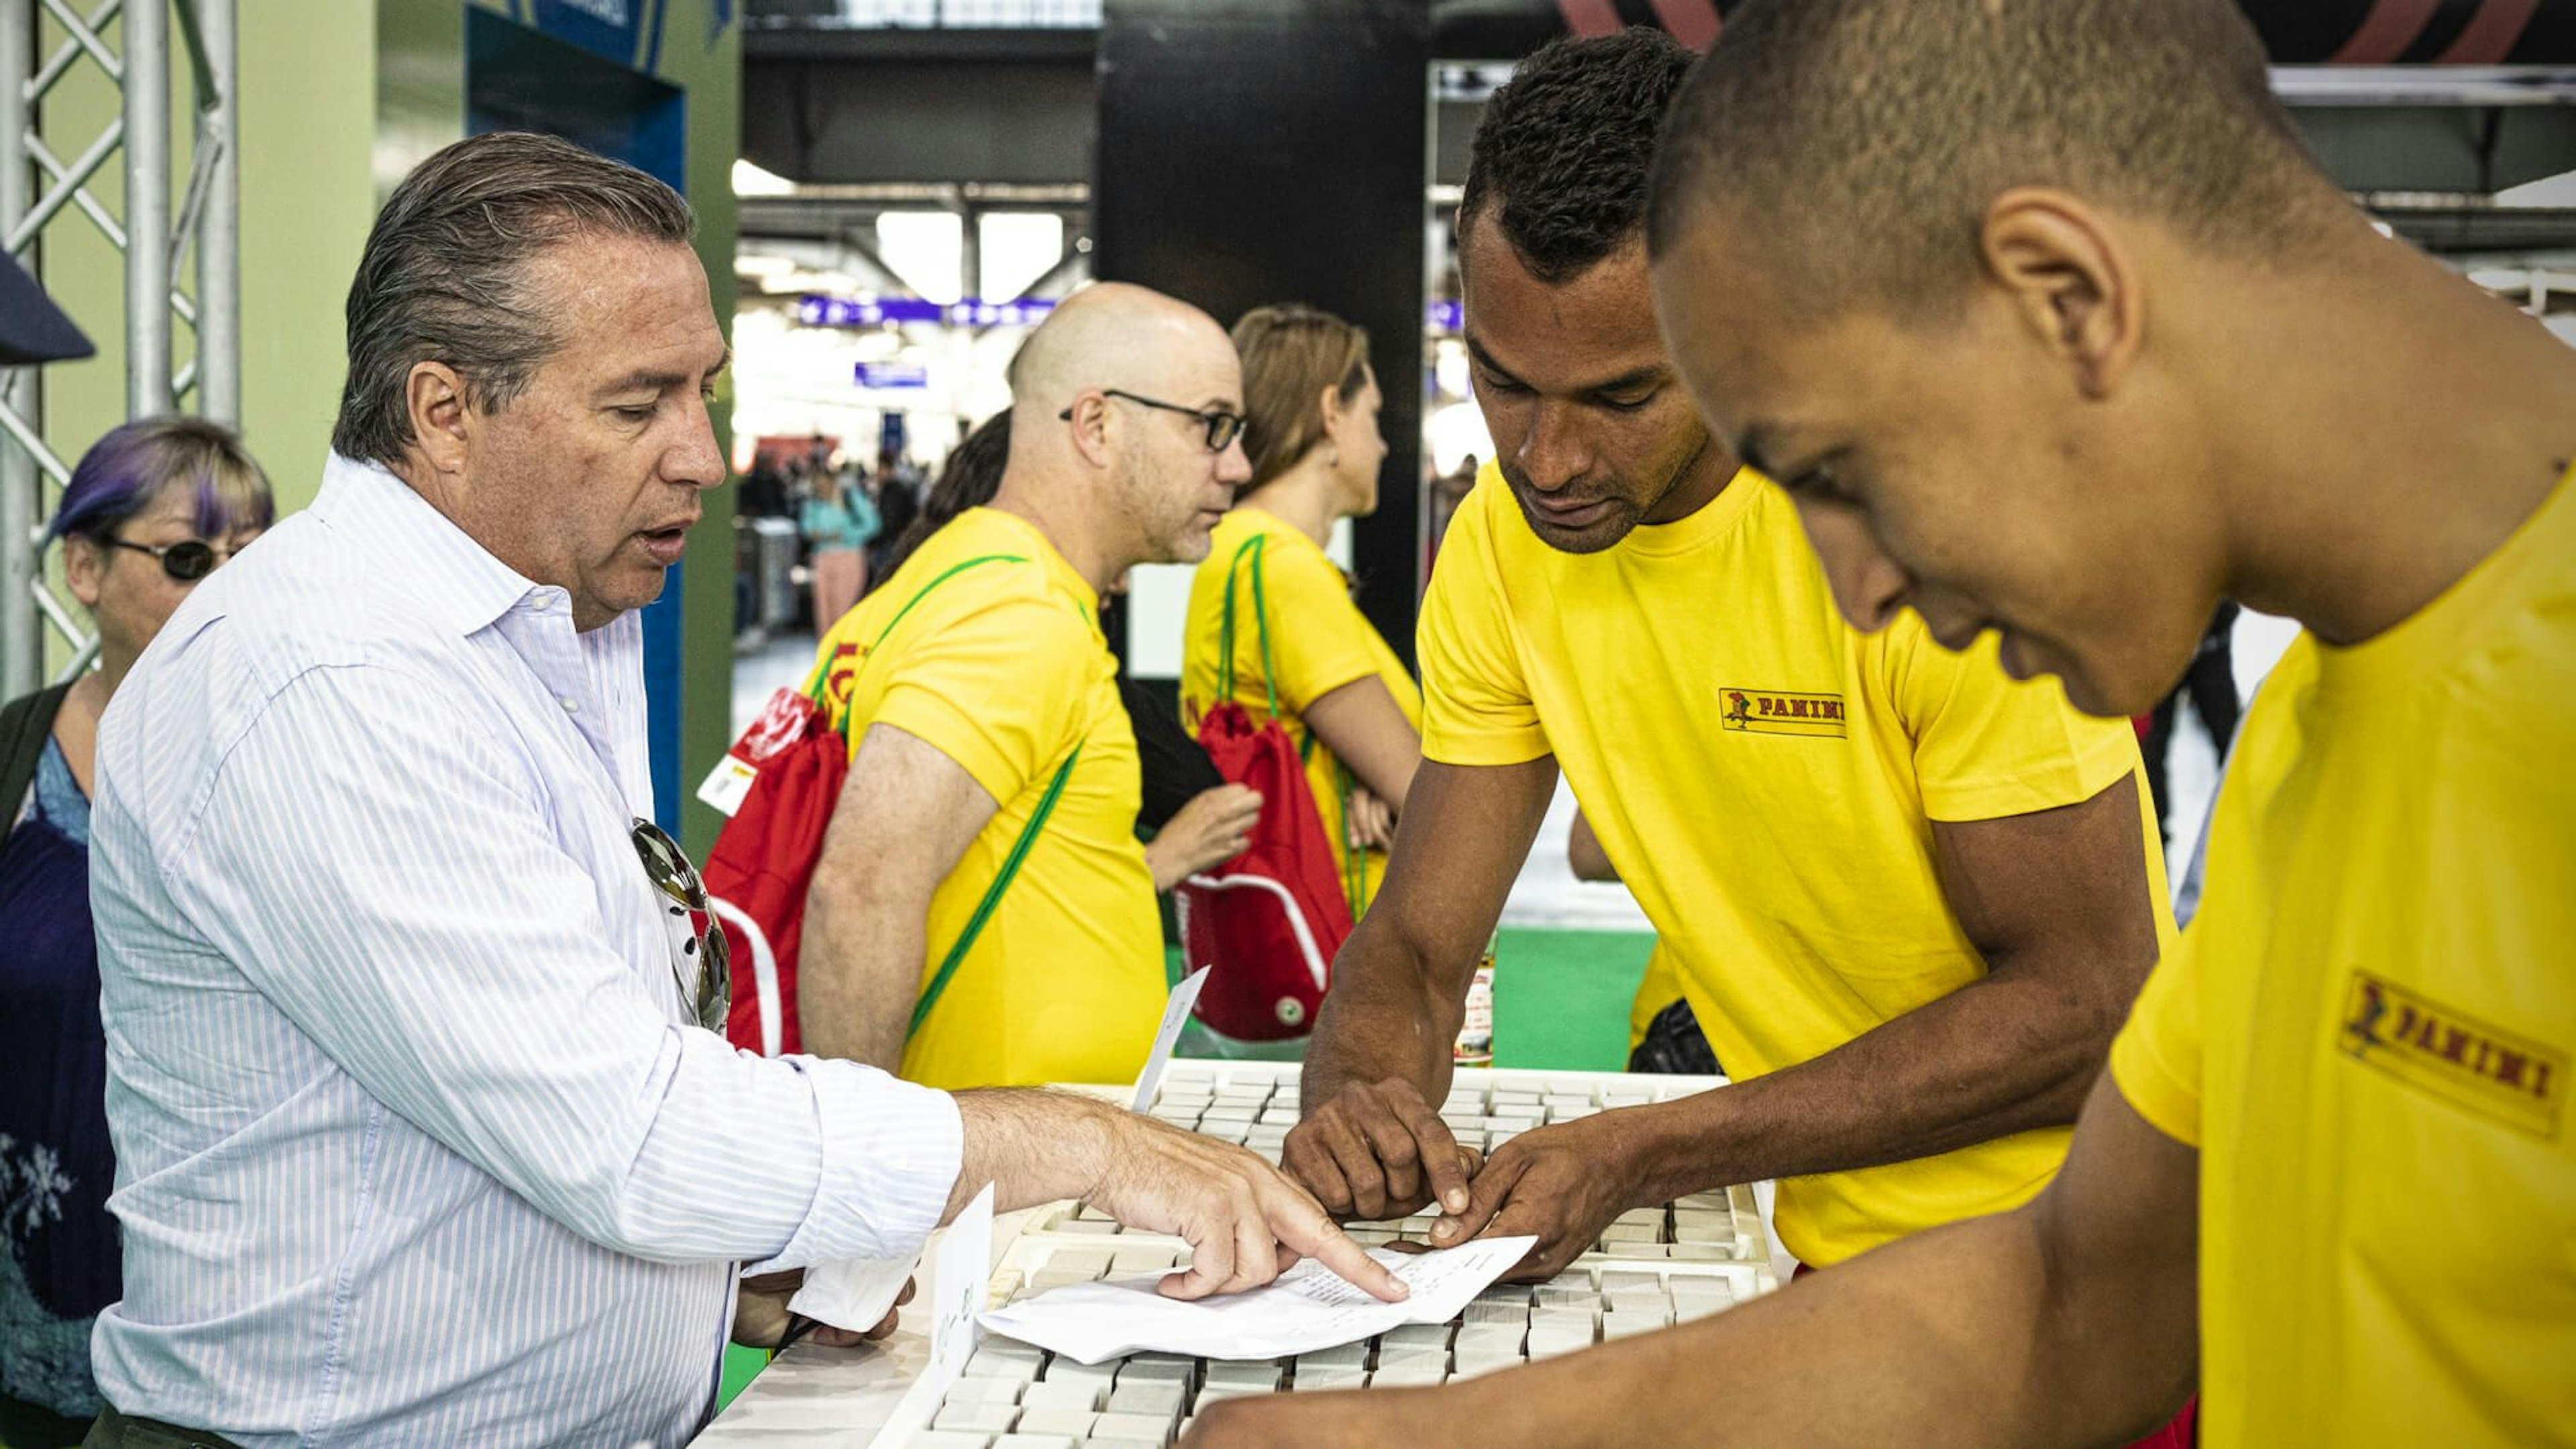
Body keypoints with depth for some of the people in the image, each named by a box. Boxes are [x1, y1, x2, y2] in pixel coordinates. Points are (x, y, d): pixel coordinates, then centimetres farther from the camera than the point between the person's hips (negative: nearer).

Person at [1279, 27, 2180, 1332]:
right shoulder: (1501, 544, -3)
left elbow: (2087, 1004, -17)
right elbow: (1416, 943, 3)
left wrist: (1640, 1158, -24)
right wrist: (1360, 1096, -21)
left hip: (2078, 1257, -5)